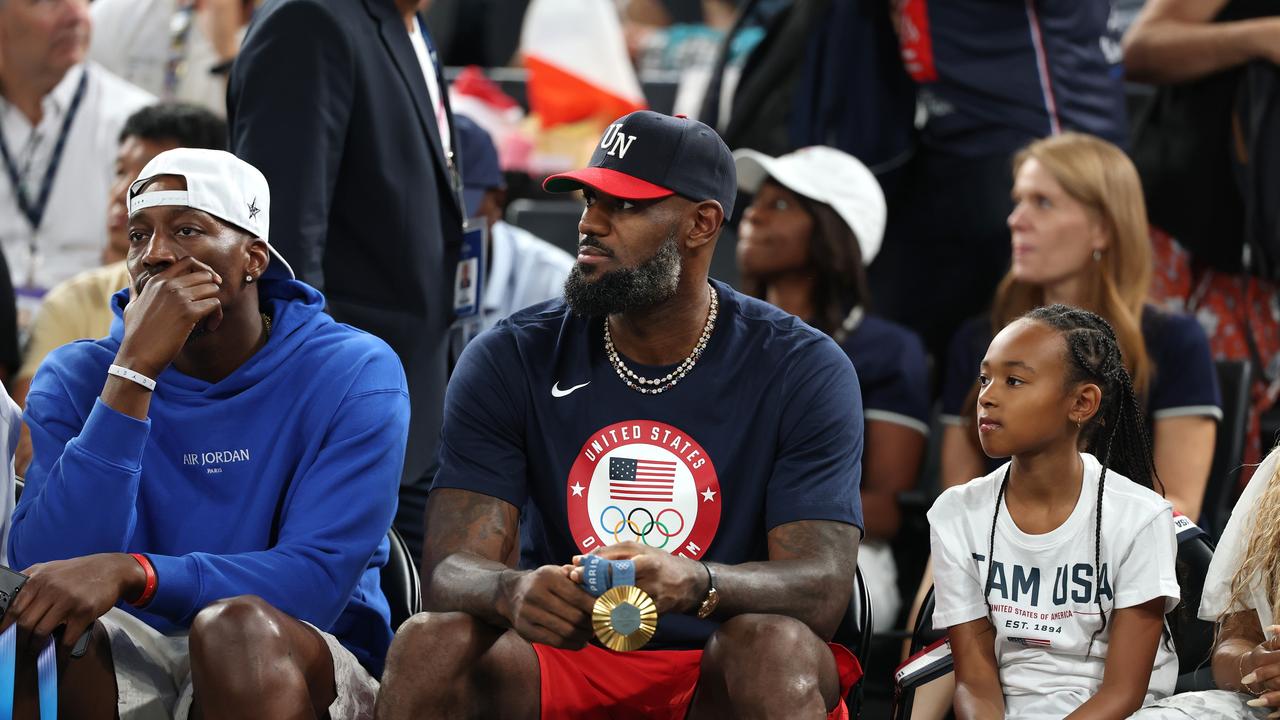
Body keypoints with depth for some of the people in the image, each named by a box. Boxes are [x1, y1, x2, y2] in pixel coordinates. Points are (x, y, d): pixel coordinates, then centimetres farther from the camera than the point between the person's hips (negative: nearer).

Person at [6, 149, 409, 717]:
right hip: (134, 672, 2)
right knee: (34, 620, -30)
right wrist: (135, 371, -19)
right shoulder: (76, 377, 2)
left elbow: (319, 581, -16)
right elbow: (49, 569, -14)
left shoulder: (354, 373, -5)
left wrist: (130, 572, -29)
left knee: (238, 625, -36)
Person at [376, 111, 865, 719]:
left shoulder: (805, 372, -5)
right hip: (562, 665, 2)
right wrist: (513, 592, -37)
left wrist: (695, 583, -39)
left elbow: (823, 586, -15)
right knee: (429, 644, -28)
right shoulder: (509, 361, 0)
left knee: (779, 650, -35)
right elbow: (451, 569, -10)